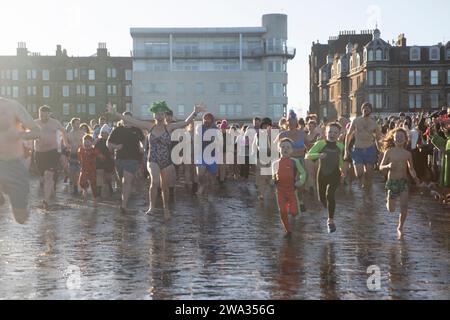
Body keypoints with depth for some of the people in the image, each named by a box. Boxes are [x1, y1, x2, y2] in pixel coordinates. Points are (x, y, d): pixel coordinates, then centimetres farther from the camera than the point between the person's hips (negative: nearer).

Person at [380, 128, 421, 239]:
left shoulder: (407, 154, 1)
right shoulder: (389, 152, -6)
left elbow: (411, 168, 11)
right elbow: (381, 167, -3)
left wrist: (415, 177, -7)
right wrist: (388, 166, -24)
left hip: (404, 181, 2)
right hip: (392, 181, -1)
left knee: (404, 207, -9)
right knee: (391, 210, 4)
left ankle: (400, 228, 11)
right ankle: (388, 200, 40)